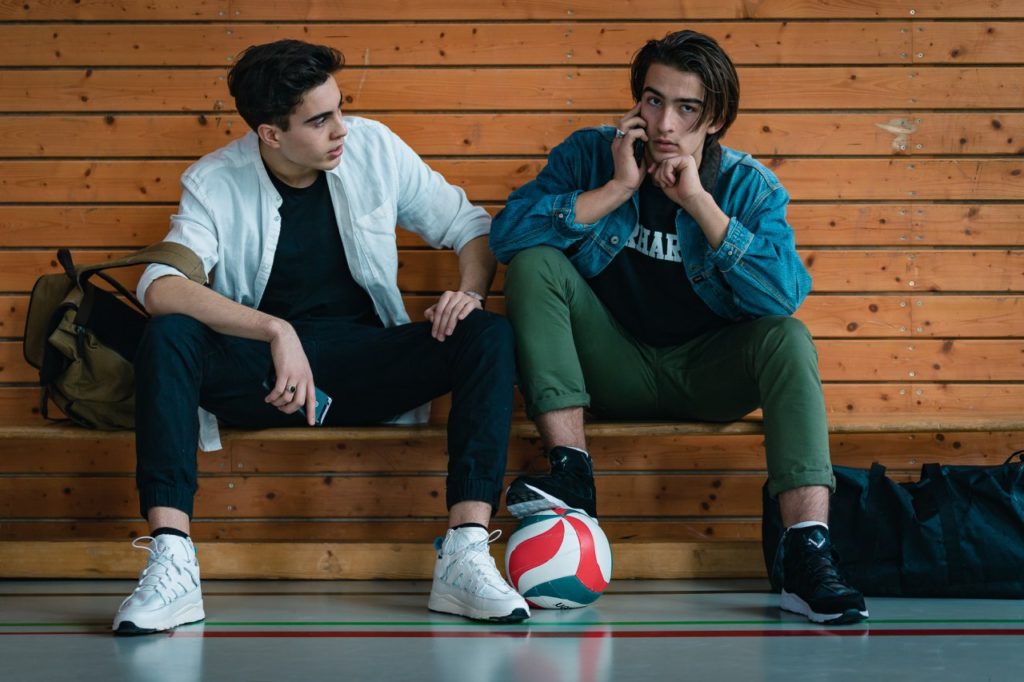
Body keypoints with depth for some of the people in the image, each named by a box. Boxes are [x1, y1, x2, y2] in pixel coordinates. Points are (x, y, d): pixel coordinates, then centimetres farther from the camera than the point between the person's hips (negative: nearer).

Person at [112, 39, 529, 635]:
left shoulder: (374, 149, 2)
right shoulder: (215, 184, -5)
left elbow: (469, 227, 10)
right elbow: (160, 287, -21)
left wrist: (470, 292, -13)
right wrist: (276, 331, -33)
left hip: (364, 371, 2)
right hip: (257, 375, -2)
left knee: (490, 335, -22)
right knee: (168, 336, -30)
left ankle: (466, 557, -34)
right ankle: (171, 567, -38)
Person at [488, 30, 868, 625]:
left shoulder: (749, 186, -7)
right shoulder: (591, 155, -5)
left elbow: (786, 295, -23)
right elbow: (508, 234, -19)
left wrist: (700, 204, -27)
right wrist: (618, 189, -23)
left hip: (705, 374, 0)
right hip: (616, 369, 1)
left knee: (787, 338, -29)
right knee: (535, 264, -21)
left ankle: (809, 558, -38)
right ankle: (572, 473, -28)